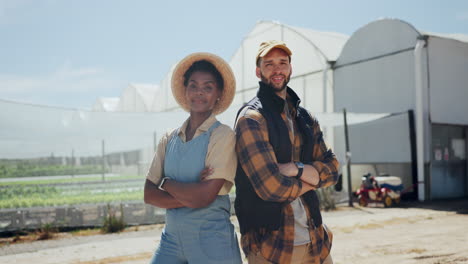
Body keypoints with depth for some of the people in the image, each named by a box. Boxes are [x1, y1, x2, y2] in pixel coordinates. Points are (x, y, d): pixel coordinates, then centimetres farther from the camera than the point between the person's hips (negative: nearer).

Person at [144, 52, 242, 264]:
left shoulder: (223, 135, -10)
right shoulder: (169, 139, 5)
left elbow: (204, 196, -18)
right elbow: (149, 194, 0)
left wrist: (166, 183, -4)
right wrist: (190, 196, -15)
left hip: (211, 240, -4)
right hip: (171, 237, 4)